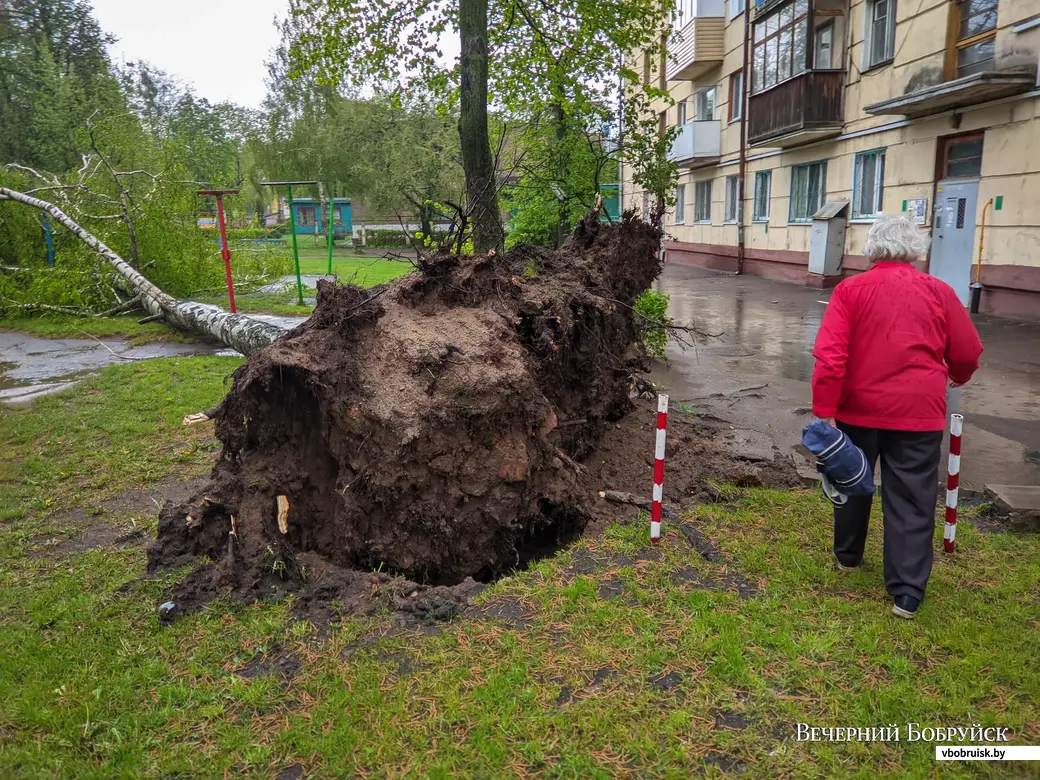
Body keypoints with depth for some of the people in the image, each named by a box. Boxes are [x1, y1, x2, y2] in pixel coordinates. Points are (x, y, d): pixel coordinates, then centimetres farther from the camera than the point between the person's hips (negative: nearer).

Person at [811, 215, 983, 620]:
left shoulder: (850, 290, -4)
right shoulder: (940, 292, 1)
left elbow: (830, 356, -14)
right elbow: (967, 355, 8)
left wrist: (824, 410, -12)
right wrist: (956, 376, 30)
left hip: (859, 408, 0)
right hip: (919, 413, 0)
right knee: (912, 500, 5)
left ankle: (847, 555, 38)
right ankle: (907, 593, 6)